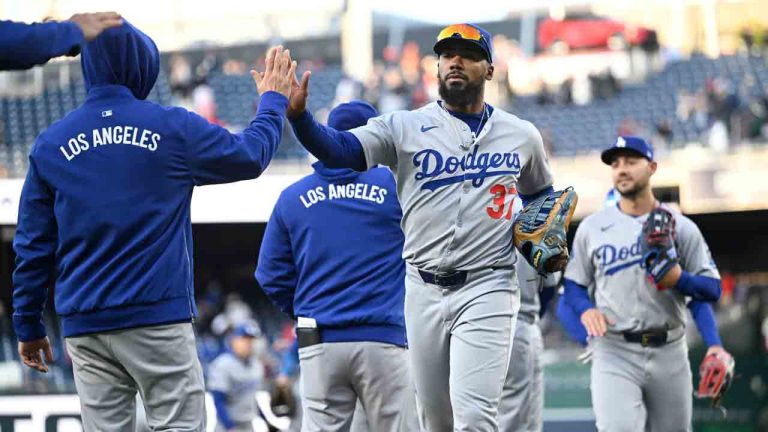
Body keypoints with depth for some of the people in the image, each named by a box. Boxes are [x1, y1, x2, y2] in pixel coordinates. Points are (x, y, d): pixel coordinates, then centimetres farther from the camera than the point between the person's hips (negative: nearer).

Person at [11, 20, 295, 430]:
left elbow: (32, 245, 8)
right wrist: (273, 100, 32)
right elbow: (250, 155, 14)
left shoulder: (50, 143, 7)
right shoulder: (172, 127, -1)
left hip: (84, 326, 3)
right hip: (158, 315, -3)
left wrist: (28, 325, 16)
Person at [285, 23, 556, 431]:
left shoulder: (522, 136, 8)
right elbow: (340, 149, -13)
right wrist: (298, 115, -32)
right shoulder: (404, 127, 2)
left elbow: (540, 196, 25)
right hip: (424, 291, 2)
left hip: (486, 290, -2)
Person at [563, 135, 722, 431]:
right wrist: (585, 310, -8)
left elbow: (713, 289, 4)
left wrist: (679, 279, -16)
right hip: (614, 352, -1)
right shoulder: (592, 227, 9)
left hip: (669, 354, 1)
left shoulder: (681, 227, 7)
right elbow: (573, 284, 14)